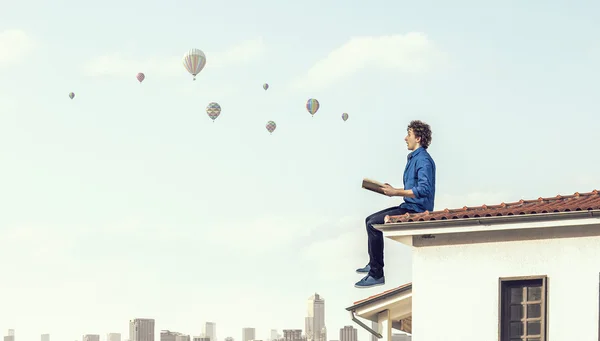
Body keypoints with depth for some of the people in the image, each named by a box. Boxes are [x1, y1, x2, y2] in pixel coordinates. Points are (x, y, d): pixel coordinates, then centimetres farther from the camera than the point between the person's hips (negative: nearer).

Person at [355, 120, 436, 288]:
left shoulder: (423, 160, -15)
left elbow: (423, 190, -27)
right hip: (409, 207, 11)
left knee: (374, 224, -21)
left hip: (418, 211, -11)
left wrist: (396, 192, -22)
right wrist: (393, 191, 10)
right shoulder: (413, 158, 19)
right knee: (370, 220, 17)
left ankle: (377, 274, -19)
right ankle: (373, 264, 23)